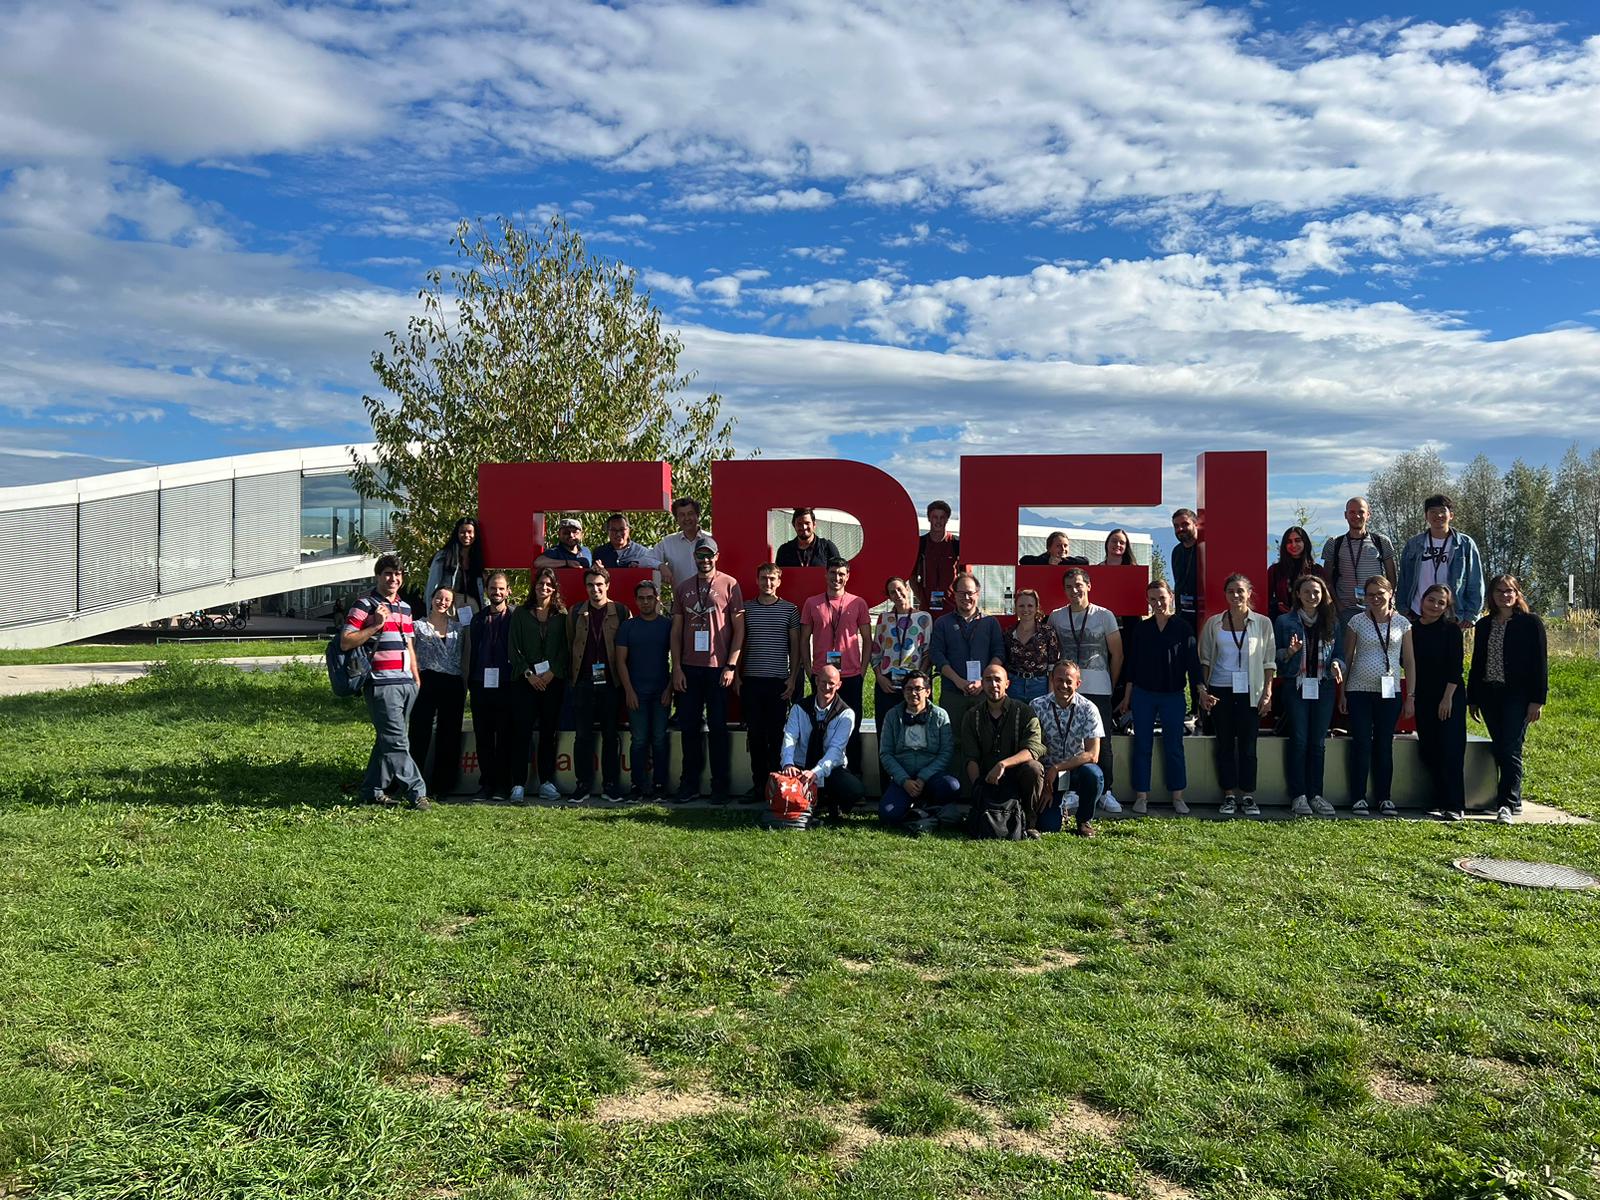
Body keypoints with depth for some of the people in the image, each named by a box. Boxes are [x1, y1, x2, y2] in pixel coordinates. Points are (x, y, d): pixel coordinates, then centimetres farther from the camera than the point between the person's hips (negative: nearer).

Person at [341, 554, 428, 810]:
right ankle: (416, 792, -6)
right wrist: (375, 626, -16)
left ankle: (373, 789, 20)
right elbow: (345, 642, -9)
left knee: (388, 740, 11)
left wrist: (417, 680, 21)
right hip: (382, 684, -7)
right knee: (397, 742, -8)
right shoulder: (364, 605, -3)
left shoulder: (405, 608, 19)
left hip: (406, 684, 7)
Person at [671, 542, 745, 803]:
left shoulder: (729, 585, 0)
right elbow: (676, 631, 10)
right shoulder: (683, 588, 10)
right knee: (689, 727, 7)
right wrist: (677, 667, 2)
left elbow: (739, 628, -2)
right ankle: (689, 784, 16)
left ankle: (720, 786, 10)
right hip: (689, 668, 3)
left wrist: (731, 666, -9)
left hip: (718, 667, -3)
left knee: (718, 727, 2)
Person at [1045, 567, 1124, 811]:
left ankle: (1105, 791, 11)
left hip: (1098, 690, -1)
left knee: (1102, 742, 2)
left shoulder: (1105, 615, 1)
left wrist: (1111, 686, 7)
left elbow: (1117, 655, 6)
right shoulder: (1056, 617, 6)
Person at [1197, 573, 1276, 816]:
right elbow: (1205, 659, 9)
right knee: (1225, 744, 4)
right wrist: (1203, 689, 1)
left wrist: (1267, 692, -2)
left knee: (1248, 745, 1)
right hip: (1220, 690, 1)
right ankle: (1228, 796, 11)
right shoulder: (1213, 623, 5)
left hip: (1250, 691, -1)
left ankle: (1248, 796, 9)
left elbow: (1269, 661, 5)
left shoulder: (1263, 623, 3)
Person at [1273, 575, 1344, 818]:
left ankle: (1315, 794, 11)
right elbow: (1276, 656, 2)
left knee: (1318, 743, 4)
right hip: (1296, 687, -3)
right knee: (1299, 741, -5)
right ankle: (1299, 796, 1)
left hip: (1323, 687, 3)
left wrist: (1336, 665, -9)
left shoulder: (1331, 622, 11)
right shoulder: (1284, 621, 2)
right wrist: (1290, 652, -19)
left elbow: (1337, 653, 13)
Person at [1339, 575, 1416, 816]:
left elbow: (1409, 661, 7)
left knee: (1385, 745, 6)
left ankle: (1384, 797, 13)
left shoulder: (1402, 624, 5)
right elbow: (1347, 658, 4)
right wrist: (1342, 693, 1)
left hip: (1390, 693, 1)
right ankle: (1359, 798, 5)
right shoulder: (1357, 622, 2)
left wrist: (1410, 696, 3)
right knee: (1361, 744, -1)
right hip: (1359, 691, -1)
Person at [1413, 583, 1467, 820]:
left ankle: (1455, 806, -4)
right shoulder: (1412, 629, 7)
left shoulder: (1451, 630, -4)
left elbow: (1455, 667, -8)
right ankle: (1439, 801, 14)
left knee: (1450, 751, -7)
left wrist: (1448, 698, -13)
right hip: (1423, 698, 4)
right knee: (1428, 751, 5)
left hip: (1449, 696, -4)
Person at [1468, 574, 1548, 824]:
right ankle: (1513, 801, 15)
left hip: (1517, 696, -5)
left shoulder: (1530, 623, 0)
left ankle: (1507, 804, -12)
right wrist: (1473, 699, 13)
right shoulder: (1484, 625, 13)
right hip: (1489, 695, 5)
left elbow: (1540, 663, -4)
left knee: (1510, 750, -11)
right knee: (1500, 751, 7)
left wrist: (1538, 700, -10)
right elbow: (1476, 663, 16)